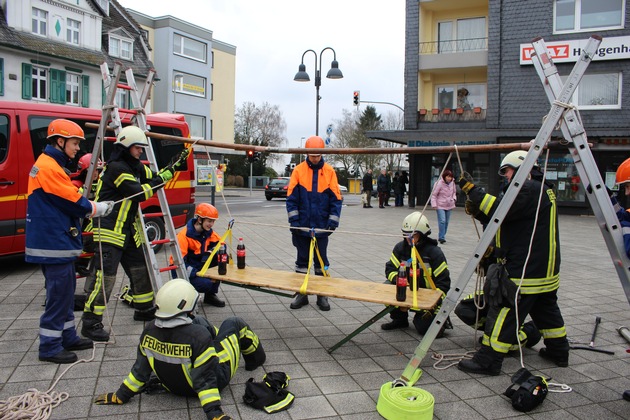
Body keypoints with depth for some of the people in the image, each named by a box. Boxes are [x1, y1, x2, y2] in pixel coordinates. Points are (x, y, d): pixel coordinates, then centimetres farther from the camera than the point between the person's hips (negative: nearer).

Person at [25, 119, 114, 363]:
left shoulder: (52, 165, 16)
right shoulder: (49, 167, -16)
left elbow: (67, 199, 16)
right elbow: (73, 203, -16)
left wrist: (92, 206, 4)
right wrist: (97, 209, -1)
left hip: (57, 241, 11)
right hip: (54, 243, -11)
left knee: (65, 291, 16)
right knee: (59, 294, -4)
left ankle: (67, 337, 26)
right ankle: (49, 347, 6)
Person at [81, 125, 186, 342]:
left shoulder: (135, 167, 13)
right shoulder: (116, 167, -16)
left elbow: (155, 178, 19)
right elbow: (139, 193, -20)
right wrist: (156, 184, -7)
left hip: (127, 229, 10)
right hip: (109, 230, -10)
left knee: (140, 269, 17)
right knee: (104, 275, -9)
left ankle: (144, 309, 32)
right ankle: (91, 323, -1)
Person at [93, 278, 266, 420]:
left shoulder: (150, 331, -20)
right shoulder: (198, 336, -37)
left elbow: (141, 368, -9)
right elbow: (205, 379, -33)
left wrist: (121, 395, 4)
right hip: (215, 378, -5)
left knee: (199, 322, 20)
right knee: (234, 324, 11)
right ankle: (255, 358, 40)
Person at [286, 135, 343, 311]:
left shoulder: (329, 171, -1)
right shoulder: (298, 170, -2)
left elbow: (336, 198, -1)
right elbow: (291, 197, -3)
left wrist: (333, 221, -8)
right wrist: (294, 220, -9)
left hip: (322, 226, 0)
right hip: (302, 226, 0)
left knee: (321, 260, 10)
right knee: (302, 259, 10)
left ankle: (322, 295, 20)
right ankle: (301, 293, 22)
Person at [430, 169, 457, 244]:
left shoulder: (452, 183, 3)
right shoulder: (439, 183, -14)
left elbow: (454, 192, 22)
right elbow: (434, 194, -9)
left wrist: (454, 198, 5)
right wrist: (434, 205, -13)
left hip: (449, 206, 6)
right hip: (440, 206, -6)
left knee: (446, 222, 8)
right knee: (442, 221, -16)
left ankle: (441, 236, 21)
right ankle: (441, 237, -11)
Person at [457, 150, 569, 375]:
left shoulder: (530, 190, -15)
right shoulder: (540, 190, 19)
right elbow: (507, 219, 16)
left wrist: (472, 190, -22)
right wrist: (479, 212, 4)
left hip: (525, 269, -11)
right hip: (544, 269, 11)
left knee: (504, 311, -9)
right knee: (546, 308, 23)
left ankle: (488, 361, -6)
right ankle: (559, 351, 38)